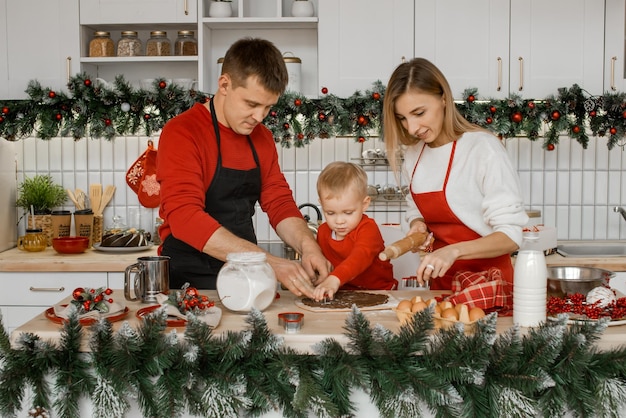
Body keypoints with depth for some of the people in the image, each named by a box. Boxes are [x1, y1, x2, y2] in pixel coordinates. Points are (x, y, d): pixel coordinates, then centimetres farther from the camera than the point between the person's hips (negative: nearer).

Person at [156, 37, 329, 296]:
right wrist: (267, 262, -27)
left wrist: (307, 244, -10)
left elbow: (280, 203, 13)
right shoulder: (182, 133, -11)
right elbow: (184, 217, -22)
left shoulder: (262, 138, 12)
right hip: (188, 282, -5)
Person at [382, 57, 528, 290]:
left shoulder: (483, 148, -15)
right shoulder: (413, 153, 4)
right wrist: (418, 225, -4)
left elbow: (510, 236, -16)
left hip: (487, 282, -5)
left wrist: (454, 250, -29)